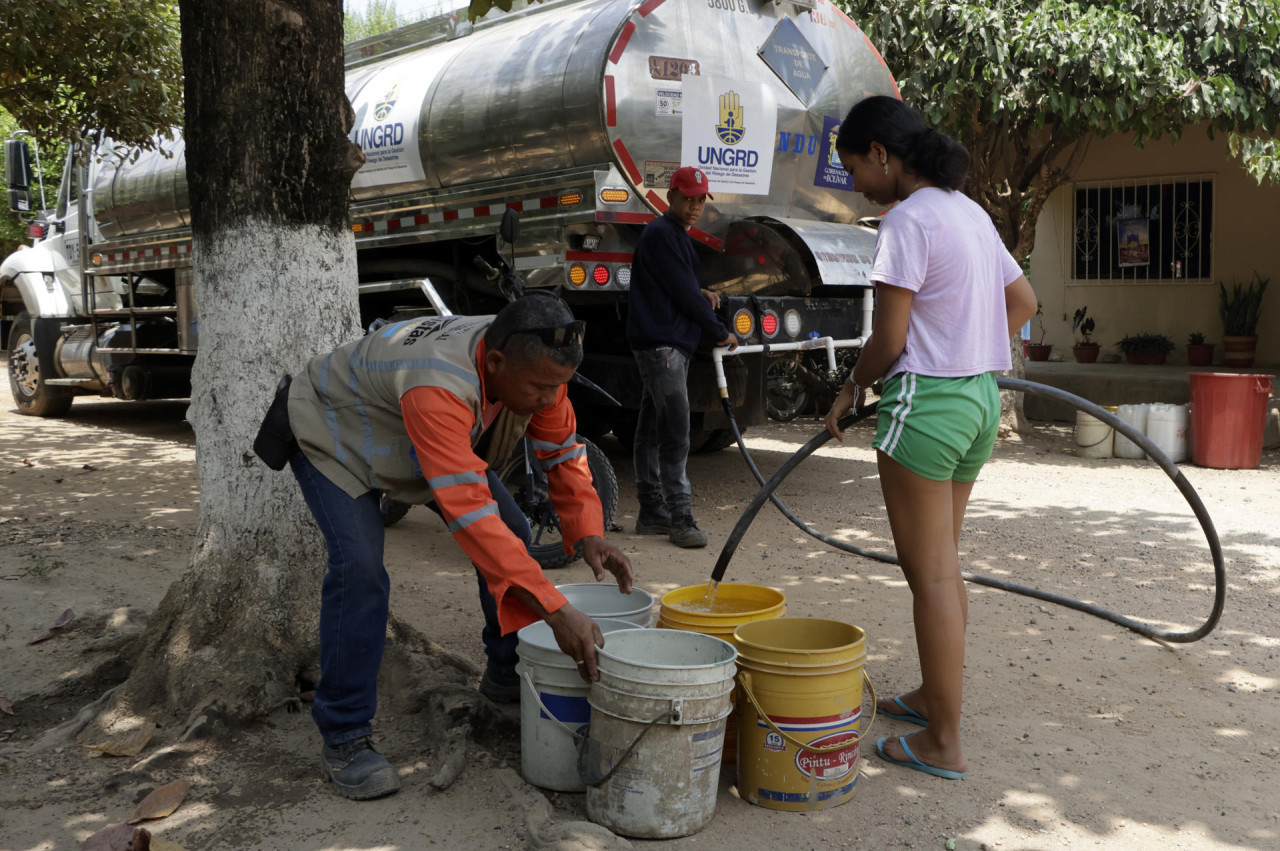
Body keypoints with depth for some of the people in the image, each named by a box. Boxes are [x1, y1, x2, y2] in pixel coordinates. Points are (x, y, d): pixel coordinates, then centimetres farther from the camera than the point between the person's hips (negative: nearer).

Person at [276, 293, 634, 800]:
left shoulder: (535, 366, -24)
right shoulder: (439, 387, -47)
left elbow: (564, 454, -9)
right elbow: (468, 511, -52)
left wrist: (589, 535, -25)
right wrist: (556, 611, -55)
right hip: (332, 432, -7)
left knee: (511, 533, -1)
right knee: (359, 566, -26)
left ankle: (507, 674, 20)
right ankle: (343, 739, -12)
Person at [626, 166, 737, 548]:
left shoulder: (677, 235, 21)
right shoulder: (660, 234, -11)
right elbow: (681, 293, -13)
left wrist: (701, 293, 6)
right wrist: (720, 332, -5)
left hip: (671, 343, 10)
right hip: (661, 343, -10)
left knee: (652, 430, 11)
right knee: (675, 431, -13)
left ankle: (651, 513, 16)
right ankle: (680, 518, -12)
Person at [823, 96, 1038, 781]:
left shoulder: (908, 221, -15)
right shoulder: (970, 212, 12)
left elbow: (888, 341, -16)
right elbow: (1022, 303, 21)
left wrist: (850, 390, 1)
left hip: (926, 401, -9)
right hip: (980, 397, 9)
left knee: (930, 575, 0)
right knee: (943, 564, 20)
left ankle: (943, 743, 9)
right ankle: (934, 695, 34)